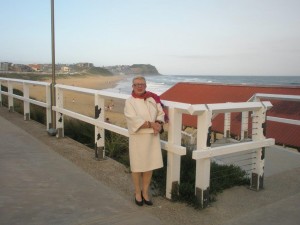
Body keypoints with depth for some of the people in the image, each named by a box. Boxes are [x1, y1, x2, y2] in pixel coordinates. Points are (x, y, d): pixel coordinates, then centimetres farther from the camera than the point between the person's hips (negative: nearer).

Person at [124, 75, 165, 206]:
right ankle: (137, 193, 26)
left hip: (152, 136, 4)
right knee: (137, 166, 7)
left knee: (150, 165, 10)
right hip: (138, 138, -4)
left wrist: (159, 124, -13)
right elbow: (134, 120, -18)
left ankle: (145, 192, 28)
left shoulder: (153, 98, 6)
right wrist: (152, 124, -21)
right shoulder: (129, 101, -7)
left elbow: (161, 113, 7)